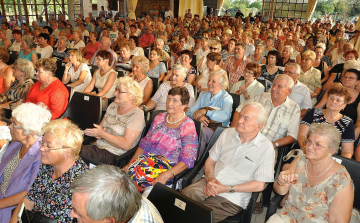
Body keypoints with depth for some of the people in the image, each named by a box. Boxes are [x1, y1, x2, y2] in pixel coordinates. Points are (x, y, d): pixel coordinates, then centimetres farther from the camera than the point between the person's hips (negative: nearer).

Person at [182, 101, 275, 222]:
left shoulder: (266, 148, -6)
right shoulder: (228, 133, 9)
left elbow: (259, 185, -8)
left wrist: (226, 189, -14)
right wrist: (210, 178, -8)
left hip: (232, 197, -4)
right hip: (210, 184, 5)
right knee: (185, 194, -25)